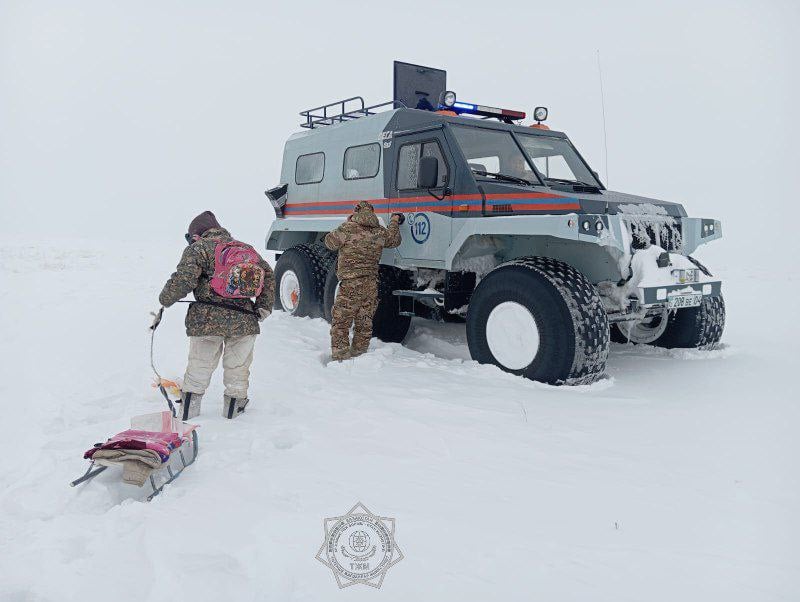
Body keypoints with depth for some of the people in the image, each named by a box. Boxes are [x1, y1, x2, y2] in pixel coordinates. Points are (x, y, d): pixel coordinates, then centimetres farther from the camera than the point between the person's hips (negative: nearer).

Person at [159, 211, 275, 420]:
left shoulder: (198, 248, 2)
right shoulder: (246, 248, 18)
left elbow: (184, 279, -10)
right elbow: (267, 274, 15)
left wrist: (166, 298, 6)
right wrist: (264, 307, 14)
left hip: (208, 319, -3)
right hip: (244, 319, 3)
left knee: (199, 366, 10)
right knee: (237, 366, 16)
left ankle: (188, 412, 19)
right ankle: (233, 408, 27)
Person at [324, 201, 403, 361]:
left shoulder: (348, 229, -6)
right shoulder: (380, 232, 8)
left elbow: (330, 242, 7)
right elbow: (395, 240, 26)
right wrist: (395, 222, 43)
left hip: (351, 283, -5)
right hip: (371, 284, 5)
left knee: (340, 322, 0)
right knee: (364, 323, 15)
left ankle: (340, 358, -4)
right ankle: (359, 355, 23)